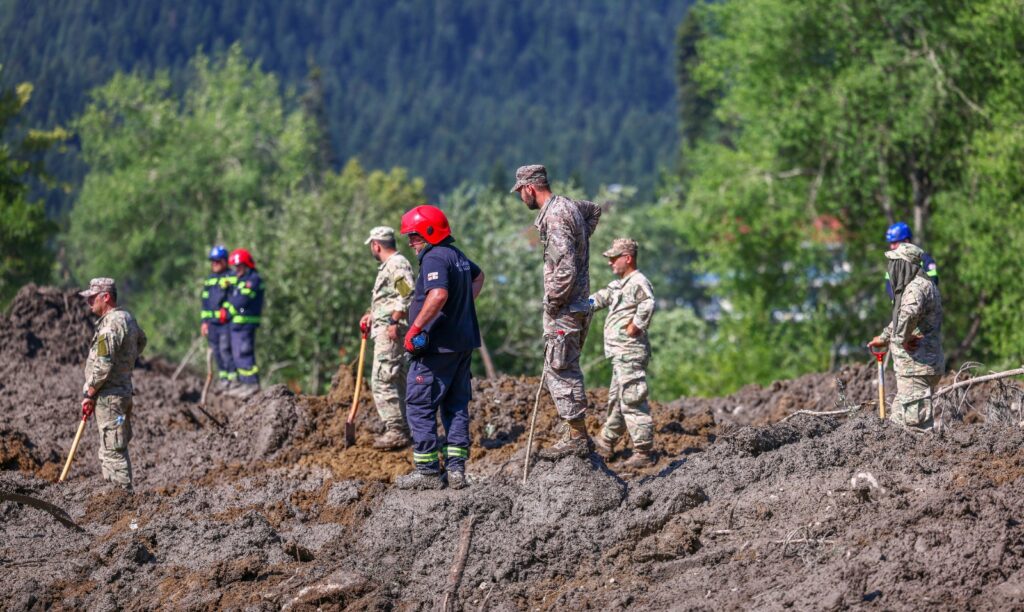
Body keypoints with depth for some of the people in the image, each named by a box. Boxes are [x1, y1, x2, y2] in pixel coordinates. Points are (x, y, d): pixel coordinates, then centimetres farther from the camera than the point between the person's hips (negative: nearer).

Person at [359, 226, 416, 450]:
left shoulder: (397, 264, -12)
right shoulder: (388, 266, 22)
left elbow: (407, 294, -23)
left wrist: (394, 322, -25)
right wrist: (371, 314, 24)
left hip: (392, 332, -11)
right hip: (385, 331, 11)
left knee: (382, 381, -14)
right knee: (398, 381, 13)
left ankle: (396, 431, -16)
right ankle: (403, 429, 18)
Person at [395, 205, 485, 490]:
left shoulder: (434, 258, -16)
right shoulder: (458, 256, 16)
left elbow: (438, 295, -32)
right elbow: (478, 275, 38)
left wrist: (414, 330, -27)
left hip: (437, 346, -9)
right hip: (463, 343, 10)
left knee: (420, 405, -3)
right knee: (456, 406, 12)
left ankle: (428, 471, -4)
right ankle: (456, 469, 12)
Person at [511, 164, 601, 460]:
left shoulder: (554, 218, -19)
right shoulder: (568, 205, 11)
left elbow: (565, 270, -26)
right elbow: (595, 210, 37)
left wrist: (552, 303, -14)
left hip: (564, 310, -10)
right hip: (578, 305, 10)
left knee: (561, 372, -7)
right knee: (560, 371, 15)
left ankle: (577, 438, -5)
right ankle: (575, 434, 18)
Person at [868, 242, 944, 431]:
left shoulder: (917, 287, -19)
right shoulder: (914, 285, 16)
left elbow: (909, 313, -42)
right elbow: (899, 318, 34)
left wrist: (903, 339, -28)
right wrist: (884, 338, 44)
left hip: (917, 368, -11)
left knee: (916, 424, -10)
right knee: (898, 418, 17)